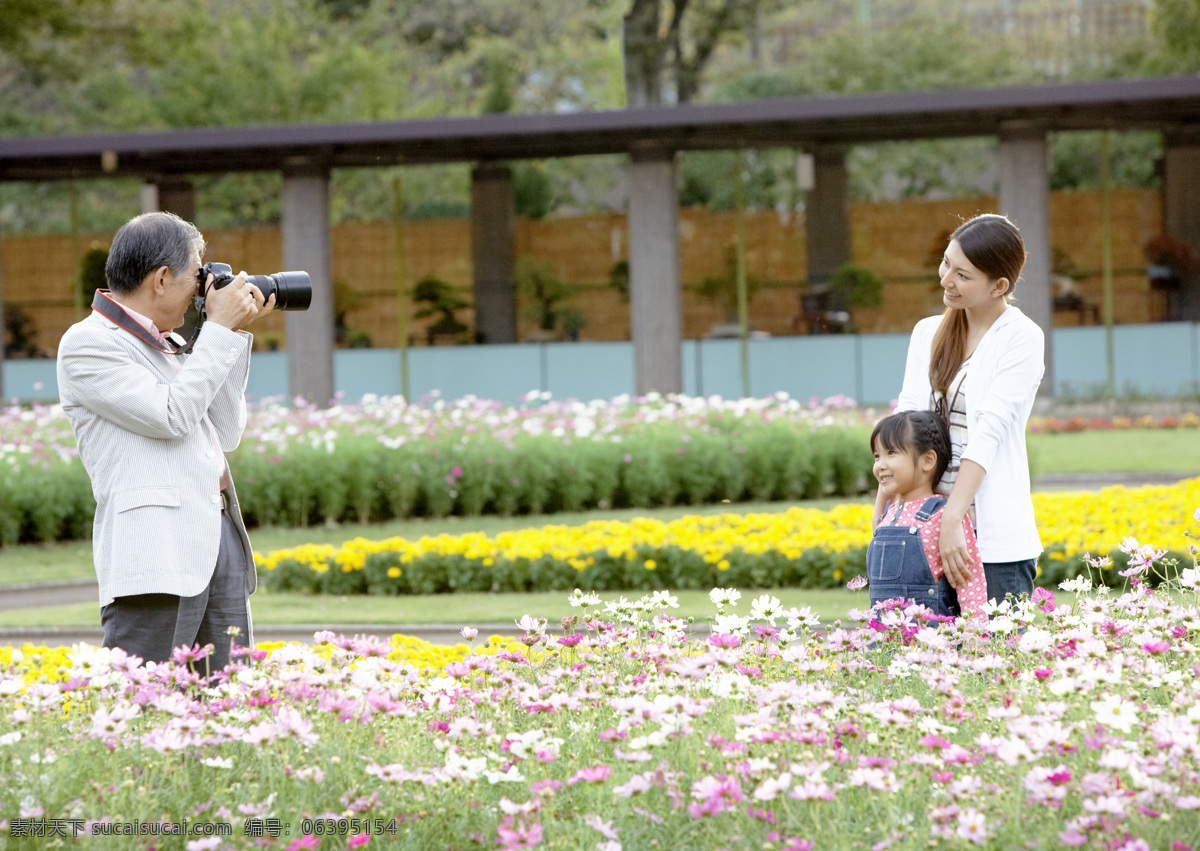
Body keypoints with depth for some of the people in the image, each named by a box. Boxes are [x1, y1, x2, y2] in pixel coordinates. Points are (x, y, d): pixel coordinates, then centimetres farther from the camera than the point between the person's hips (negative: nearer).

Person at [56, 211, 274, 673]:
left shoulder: (171, 345, 20)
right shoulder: (87, 344, -3)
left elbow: (225, 434, 23)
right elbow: (172, 416, -13)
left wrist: (235, 334, 17)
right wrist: (218, 330, -4)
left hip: (222, 543, 8)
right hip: (156, 554, -8)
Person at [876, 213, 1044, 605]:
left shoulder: (1021, 338, -4)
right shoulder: (928, 334, 13)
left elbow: (988, 432, -13)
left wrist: (951, 521, -22)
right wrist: (882, 515, -4)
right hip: (928, 526, 5)